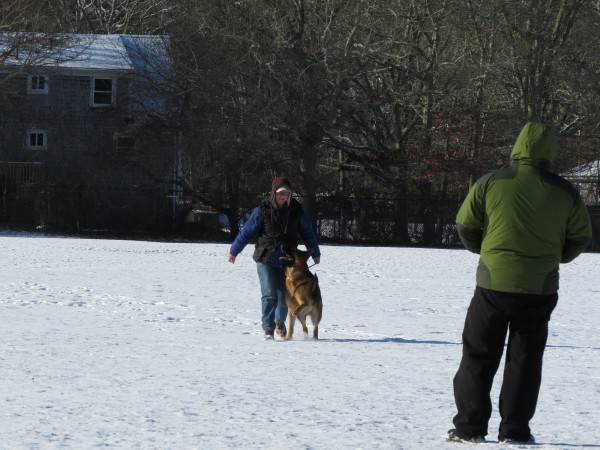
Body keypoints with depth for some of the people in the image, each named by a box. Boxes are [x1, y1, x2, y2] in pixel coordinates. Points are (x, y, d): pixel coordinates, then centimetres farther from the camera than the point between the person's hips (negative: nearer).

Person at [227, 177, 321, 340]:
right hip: (266, 259, -3)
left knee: (284, 296, 8)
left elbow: (307, 233, 12)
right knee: (269, 295, -13)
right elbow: (247, 232, -1)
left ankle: (280, 322, 36)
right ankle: (268, 329, -6)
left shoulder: (296, 211, 1)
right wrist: (234, 251, 5)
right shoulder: (263, 210, -7)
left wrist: (315, 253, 20)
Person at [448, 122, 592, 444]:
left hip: (494, 283, -1)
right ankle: (515, 430, 7)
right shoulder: (564, 192, -1)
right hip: (540, 288, 1)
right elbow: (580, 236, 7)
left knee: (478, 356, 9)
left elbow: (466, 225, 1)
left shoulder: (491, 183, -6)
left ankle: (470, 426, 7)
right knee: (525, 358, 10)